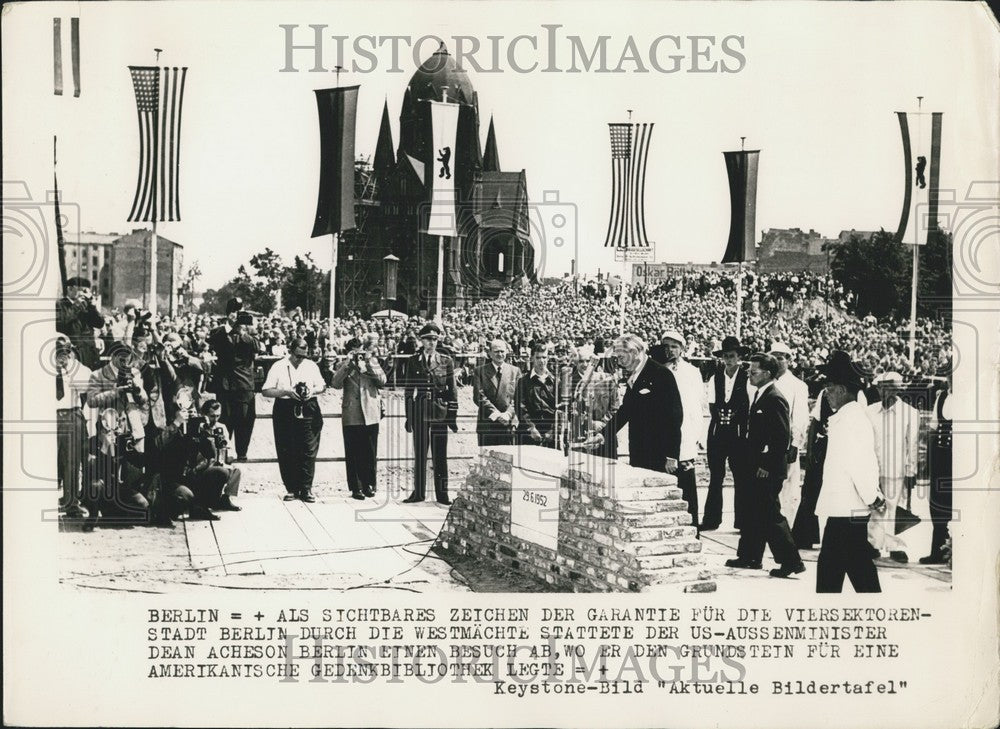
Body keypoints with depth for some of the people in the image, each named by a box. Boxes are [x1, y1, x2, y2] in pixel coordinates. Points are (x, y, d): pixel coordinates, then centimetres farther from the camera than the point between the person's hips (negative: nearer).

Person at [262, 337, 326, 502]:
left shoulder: (311, 366, 10)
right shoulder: (278, 367, 1)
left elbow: (322, 386, 17)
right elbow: (266, 391, -2)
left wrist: (313, 391, -5)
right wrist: (286, 392, -15)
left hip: (308, 412, 2)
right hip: (285, 412, -1)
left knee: (309, 451, -3)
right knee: (287, 453, -1)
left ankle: (306, 489, 3)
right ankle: (291, 489, 7)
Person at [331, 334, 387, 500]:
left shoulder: (372, 362, 11)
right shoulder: (344, 365, 8)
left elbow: (382, 381, -5)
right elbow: (336, 384, -10)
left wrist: (368, 363, -11)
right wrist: (348, 364, -14)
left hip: (370, 414, 1)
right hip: (351, 416, -1)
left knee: (370, 453, 6)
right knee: (353, 454, 0)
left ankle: (368, 484, 18)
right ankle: (356, 488, 5)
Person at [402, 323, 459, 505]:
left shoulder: (446, 361, 5)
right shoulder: (413, 362, 5)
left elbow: (452, 390, 5)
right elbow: (408, 391, 6)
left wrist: (453, 415, 0)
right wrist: (408, 416, 2)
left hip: (440, 412, 0)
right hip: (420, 411, 0)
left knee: (440, 454, 2)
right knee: (420, 454, 5)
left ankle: (442, 493, 9)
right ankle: (418, 492, 12)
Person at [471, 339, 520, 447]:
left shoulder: (515, 371, 12)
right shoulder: (480, 371, 6)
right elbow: (479, 396, -3)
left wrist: (508, 414, -12)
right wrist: (496, 414, -13)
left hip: (508, 422, 1)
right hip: (486, 424, -1)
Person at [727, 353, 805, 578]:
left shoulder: (775, 399, -16)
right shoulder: (759, 396, 13)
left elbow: (783, 437, -21)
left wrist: (767, 466, -19)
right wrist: (751, 463, 15)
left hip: (767, 470, -10)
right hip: (755, 467, 10)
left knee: (771, 515, -7)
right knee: (753, 514, 16)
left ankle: (791, 561, -2)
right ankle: (749, 557, 26)